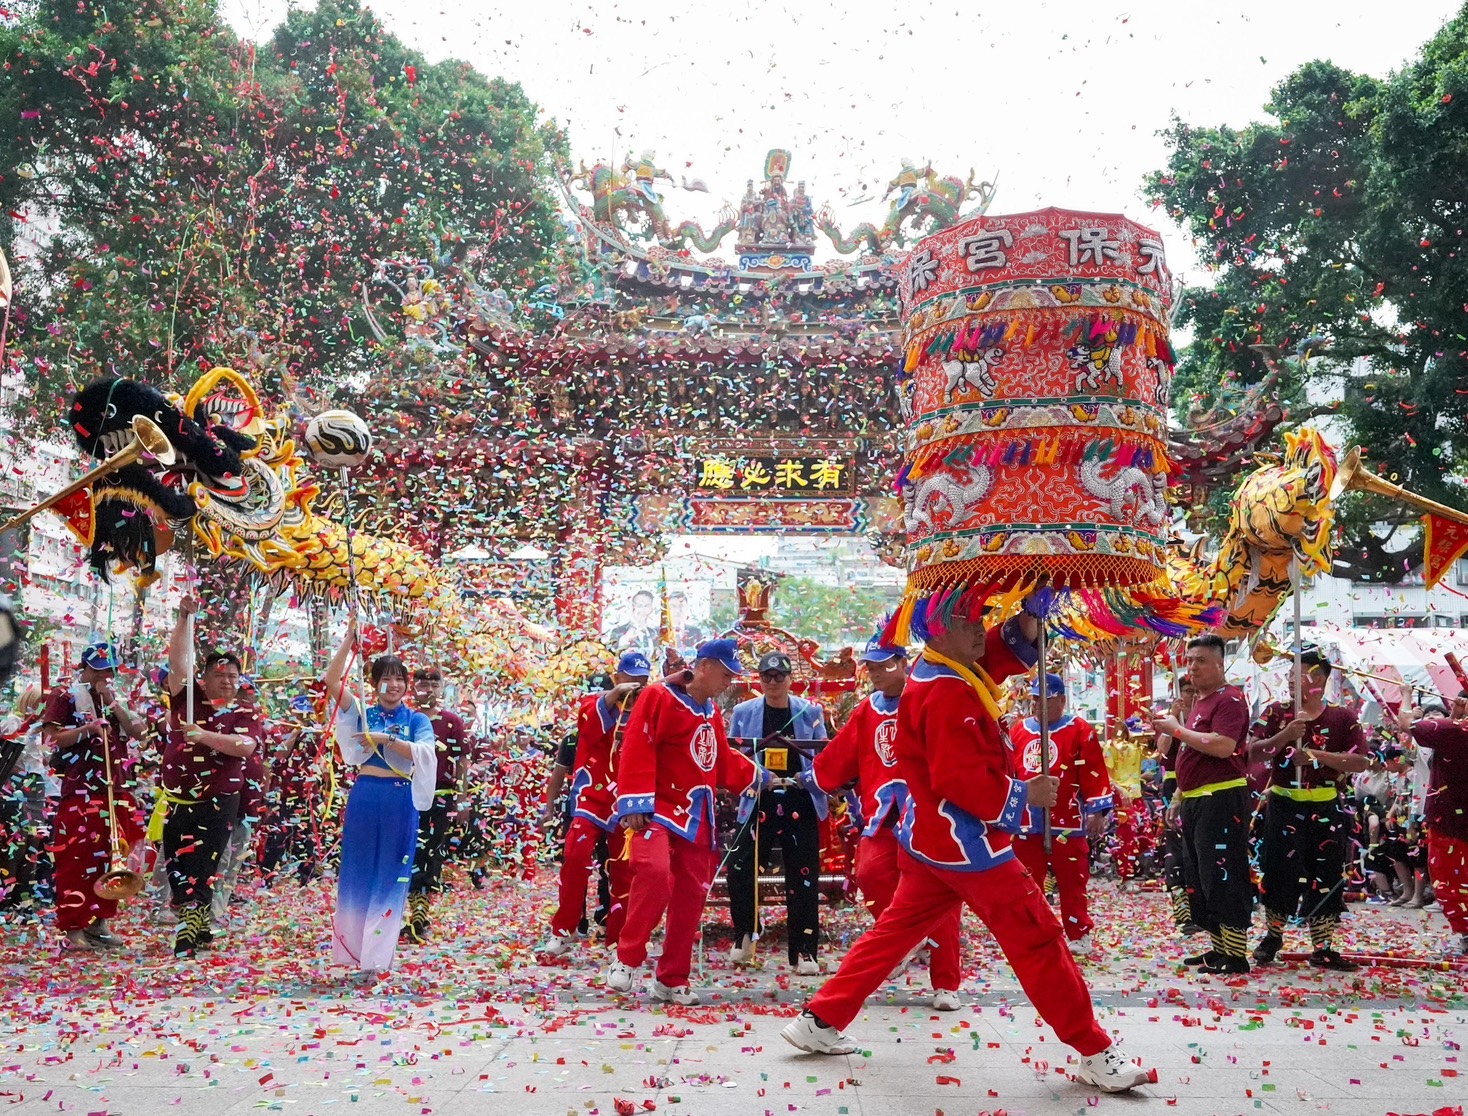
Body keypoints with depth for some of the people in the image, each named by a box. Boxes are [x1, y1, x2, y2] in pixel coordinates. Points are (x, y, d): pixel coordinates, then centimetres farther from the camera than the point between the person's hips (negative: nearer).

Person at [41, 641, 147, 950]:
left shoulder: (116, 700, 18)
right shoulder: (65, 696, -1)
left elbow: (138, 731, 4)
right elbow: (50, 738, -9)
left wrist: (113, 703, -5)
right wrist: (88, 728, -19)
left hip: (115, 790, 6)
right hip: (79, 792, -6)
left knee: (110, 857, 8)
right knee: (77, 859, -6)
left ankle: (100, 921, 17)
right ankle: (74, 928, -1)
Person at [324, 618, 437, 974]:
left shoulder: (417, 720, 5)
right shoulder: (362, 712, 6)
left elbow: (424, 752, -14)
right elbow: (332, 681, -8)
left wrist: (386, 739, -21)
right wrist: (349, 639, -15)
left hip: (400, 802, -1)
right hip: (364, 798, 1)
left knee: (390, 877, 3)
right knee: (357, 873, 6)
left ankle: (376, 956, 11)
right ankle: (351, 948, 18)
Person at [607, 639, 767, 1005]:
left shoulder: (712, 714, 16)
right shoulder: (659, 697, -9)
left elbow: (724, 763, 24)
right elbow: (637, 751, -16)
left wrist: (758, 777, 16)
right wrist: (636, 803, -22)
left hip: (696, 817, 8)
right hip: (658, 809, -8)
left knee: (691, 898, 6)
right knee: (655, 874, -29)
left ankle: (672, 981, 18)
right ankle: (627, 959, -10)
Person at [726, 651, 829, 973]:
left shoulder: (810, 711, 3)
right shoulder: (743, 712, 4)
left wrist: (804, 777, -13)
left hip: (800, 803, 0)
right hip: (758, 801, 0)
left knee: (803, 879, 3)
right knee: (740, 870, -4)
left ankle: (804, 950, 12)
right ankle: (745, 934, 19)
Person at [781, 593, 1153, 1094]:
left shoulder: (935, 669, 8)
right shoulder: (948, 693, -22)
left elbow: (994, 656, 16)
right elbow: (961, 778, -26)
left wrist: (1024, 627, -4)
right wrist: (1024, 794, -14)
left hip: (932, 836, 10)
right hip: (966, 840, -10)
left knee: (896, 928, 16)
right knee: (1038, 939, 0)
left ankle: (820, 1019, 20)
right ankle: (1096, 1054, 10)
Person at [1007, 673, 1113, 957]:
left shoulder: (1080, 731, -2)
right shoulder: (1018, 730, 11)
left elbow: (1095, 774, -5)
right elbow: (1007, 772, 16)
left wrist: (1097, 811, -8)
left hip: (1066, 823, -4)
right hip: (1026, 822, 4)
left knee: (1071, 882, 3)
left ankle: (1079, 936, 15)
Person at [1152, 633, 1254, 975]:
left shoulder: (1229, 699, -12)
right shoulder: (1200, 702, 19)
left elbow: (1222, 746, -26)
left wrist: (1178, 730, -17)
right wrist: (1180, 796, 22)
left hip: (1221, 801, -11)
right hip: (1195, 802, 11)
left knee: (1224, 879, -8)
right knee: (1199, 879, 14)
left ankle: (1236, 956, -2)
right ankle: (1218, 949, 23)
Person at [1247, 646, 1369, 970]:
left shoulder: (1343, 717, 2)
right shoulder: (1276, 712, 2)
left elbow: (1360, 762, -7)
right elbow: (1253, 751, -7)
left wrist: (1317, 754, -18)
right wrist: (1285, 735, -21)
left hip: (1327, 809, 1)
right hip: (1283, 806, -1)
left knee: (1326, 878, 6)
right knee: (1279, 873, 2)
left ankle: (1322, 948, 16)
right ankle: (1272, 935, 22)